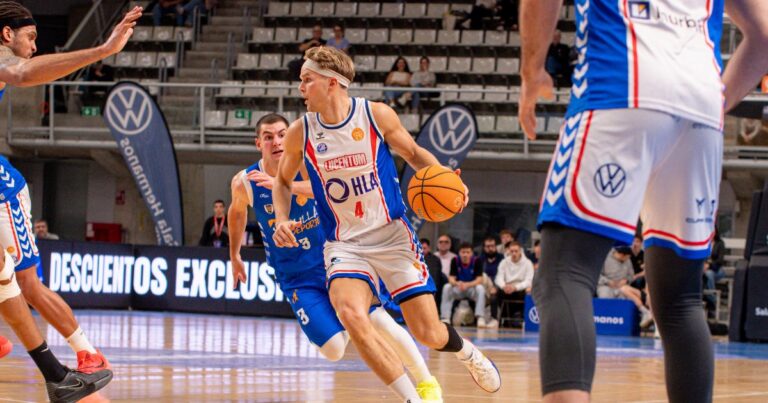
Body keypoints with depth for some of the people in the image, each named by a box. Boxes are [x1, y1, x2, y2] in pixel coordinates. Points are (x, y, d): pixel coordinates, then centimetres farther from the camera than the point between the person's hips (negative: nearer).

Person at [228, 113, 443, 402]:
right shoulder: (244, 183, -8)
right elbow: (237, 211, 16)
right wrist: (234, 257, 26)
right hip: (296, 278, 1)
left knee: (379, 320, -12)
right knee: (333, 350, -11)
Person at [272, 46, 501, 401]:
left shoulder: (377, 115, -8)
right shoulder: (300, 134, -4)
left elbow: (413, 153, 8)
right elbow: (283, 181, 15)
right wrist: (282, 220, -4)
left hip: (393, 237, -1)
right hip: (344, 245, 1)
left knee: (429, 334, -2)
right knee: (351, 314, -29)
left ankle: (465, 350, 38)